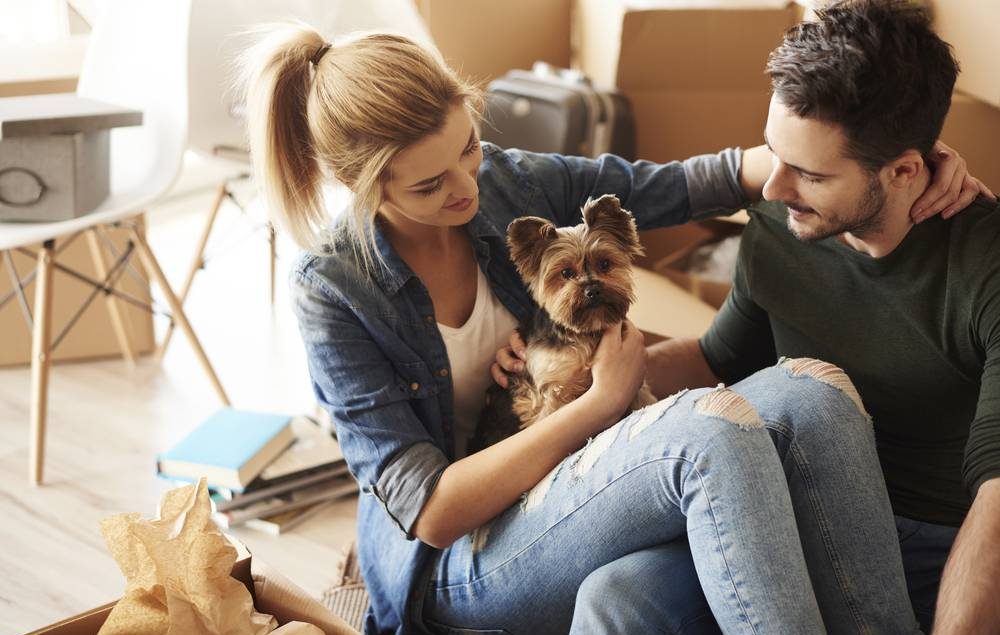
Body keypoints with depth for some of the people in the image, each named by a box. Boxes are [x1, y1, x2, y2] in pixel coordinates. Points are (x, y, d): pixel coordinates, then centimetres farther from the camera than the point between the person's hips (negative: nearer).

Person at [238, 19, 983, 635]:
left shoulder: (509, 182, -1)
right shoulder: (334, 291, -14)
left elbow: (681, 184, 5)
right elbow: (430, 511, -17)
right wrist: (604, 401, -20)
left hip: (578, 485, 6)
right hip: (455, 565, -5)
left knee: (813, 390, -23)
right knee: (714, 427, -34)